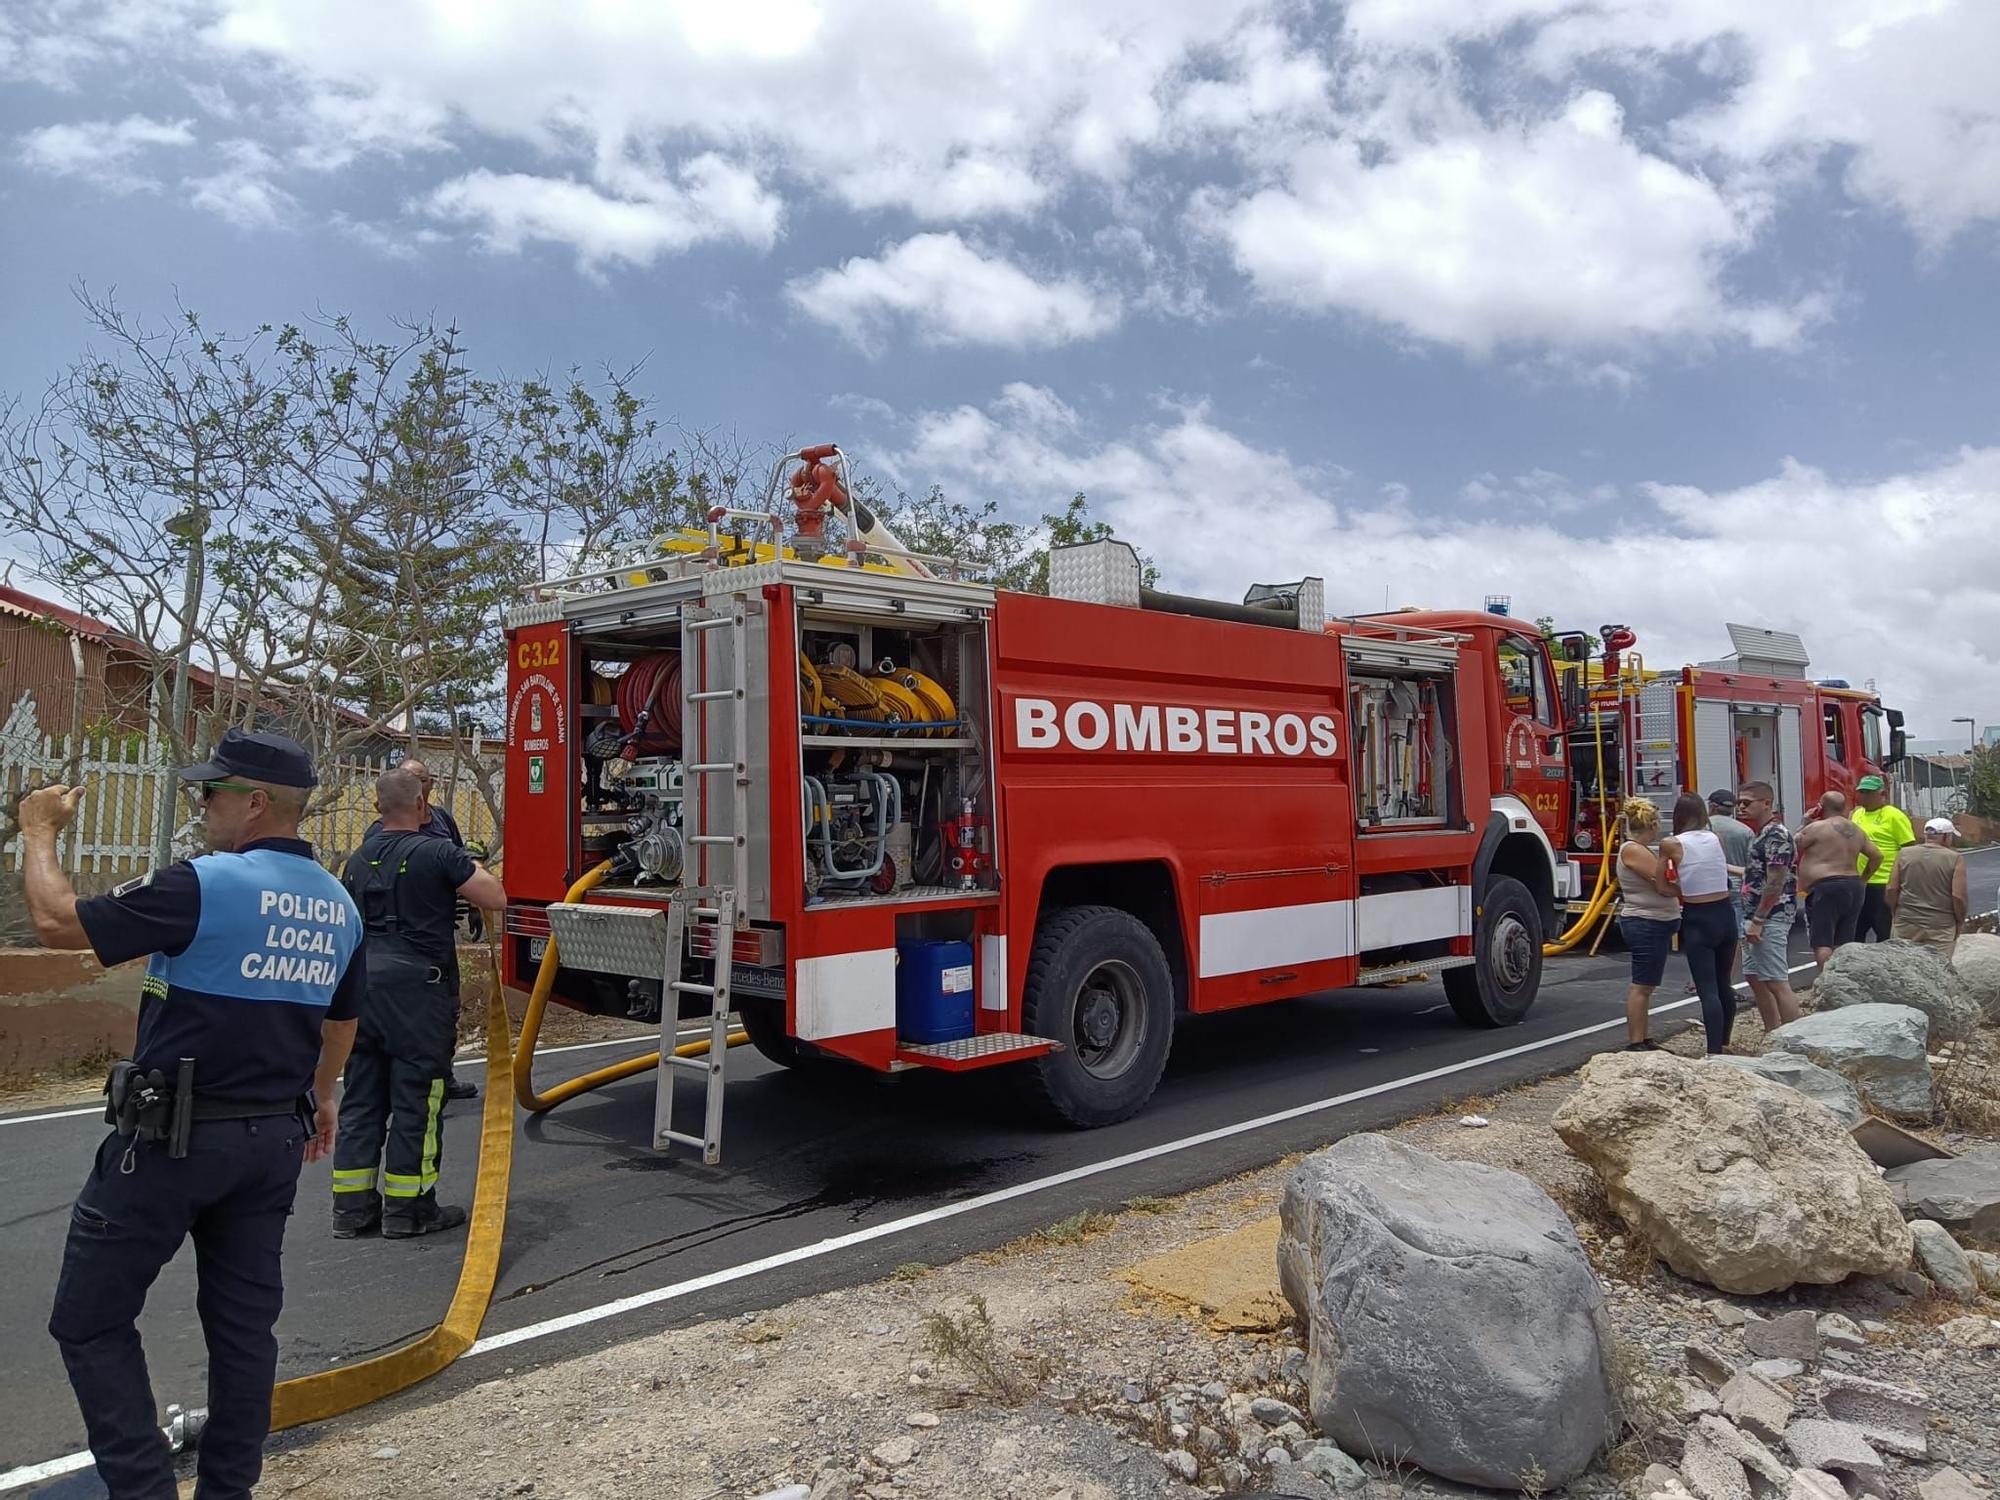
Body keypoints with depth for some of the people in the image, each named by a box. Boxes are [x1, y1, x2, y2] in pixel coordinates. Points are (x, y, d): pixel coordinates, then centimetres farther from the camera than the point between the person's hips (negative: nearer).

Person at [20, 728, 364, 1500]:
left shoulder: (203, 885, -19)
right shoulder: (339, 906, 5)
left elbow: (57, 921, -13)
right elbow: (341, 1021, 17)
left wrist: (39, 833, 4)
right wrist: (318, 1097, 33)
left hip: (171, 1137, -7)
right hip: (274, 1139, 7)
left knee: (90, 1321, 8)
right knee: (245, 1322, 16)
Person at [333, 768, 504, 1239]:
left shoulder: (359, 859, 12)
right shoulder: (437, 853, -9)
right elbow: (494, 896, -11)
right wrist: (466, 876, 8)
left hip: (363, 982, 7)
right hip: (417, 985, -6)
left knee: (361, 1097, 12)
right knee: (415, 1099, 2)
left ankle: (352, 1207, 17)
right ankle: (407, 1209, 8)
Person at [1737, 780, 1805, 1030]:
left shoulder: (1776, 836, -15)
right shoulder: (1760, 834, 16)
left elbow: (1776, 882, -20)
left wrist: (1758, 921, -20)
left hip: (1770, 919, -10)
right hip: (1756, 918, 10)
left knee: (1777, 984, -9)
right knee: (1755, 979, 15)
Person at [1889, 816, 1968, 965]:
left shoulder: (1905, 854, 3)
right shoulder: (1955, 859, -5)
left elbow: (1892, 890, 0)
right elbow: (1958, 896, -9)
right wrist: (1960, 921, 5)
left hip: (1906, 924, 2)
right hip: (1941, 927, -2)